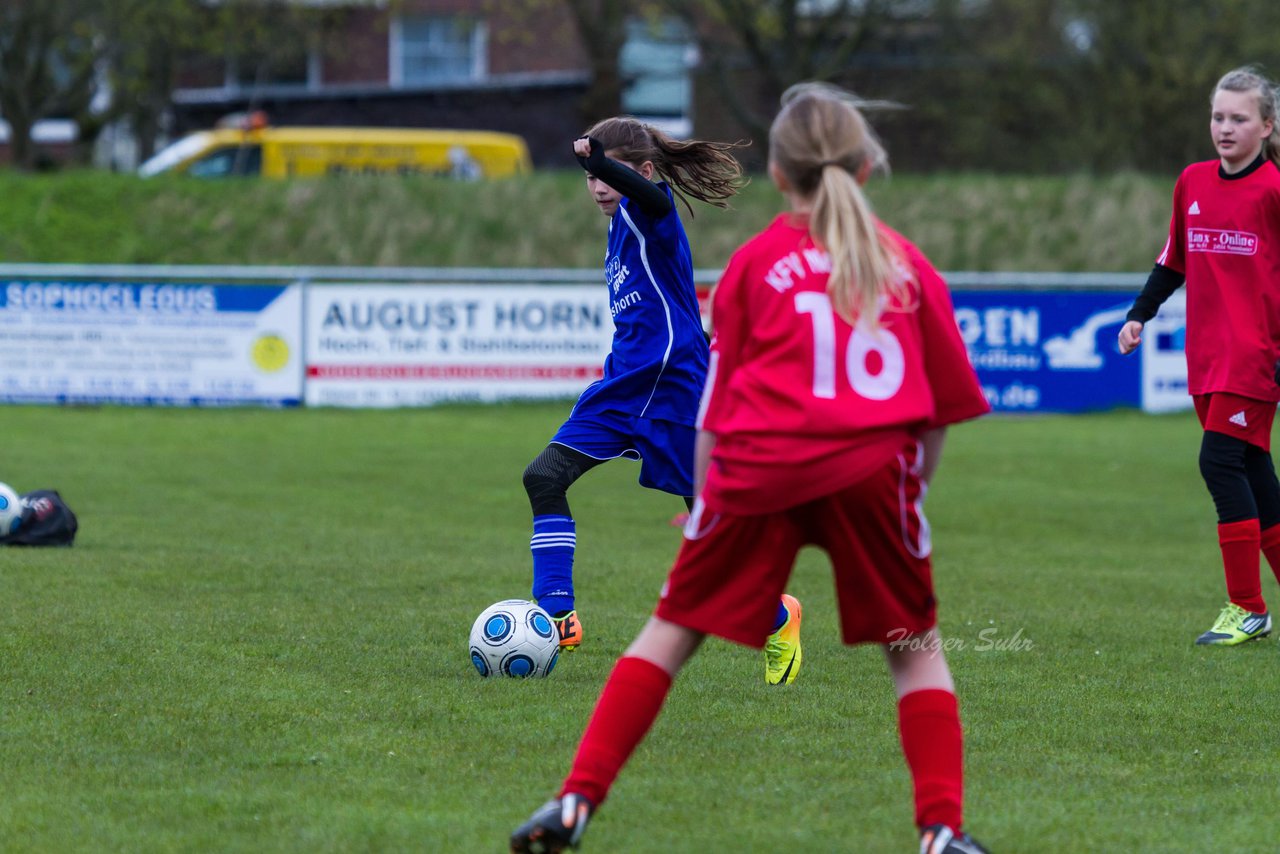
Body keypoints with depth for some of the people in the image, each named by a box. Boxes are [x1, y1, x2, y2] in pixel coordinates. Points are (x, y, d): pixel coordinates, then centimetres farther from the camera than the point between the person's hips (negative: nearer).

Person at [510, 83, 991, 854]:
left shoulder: (756, 261, 12)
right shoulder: (907, 262, 15)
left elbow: (713, 409, 12)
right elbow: (945, 404, 17)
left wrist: (704, 504, 20)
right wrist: (913, 489, 27)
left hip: (760, 464, 0)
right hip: (873, 466, 0)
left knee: (672, 631, 10)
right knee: (916, 647, 13)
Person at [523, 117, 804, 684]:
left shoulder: (650, 212, -12)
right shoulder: (621, 224, 15)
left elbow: (647, 194, -39)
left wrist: (598, 157, -54)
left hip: (671, 387, -9)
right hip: (625, 383, 9)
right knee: (544, 476, -7)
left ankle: (778, 619, 22)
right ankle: (557, 619, -6)